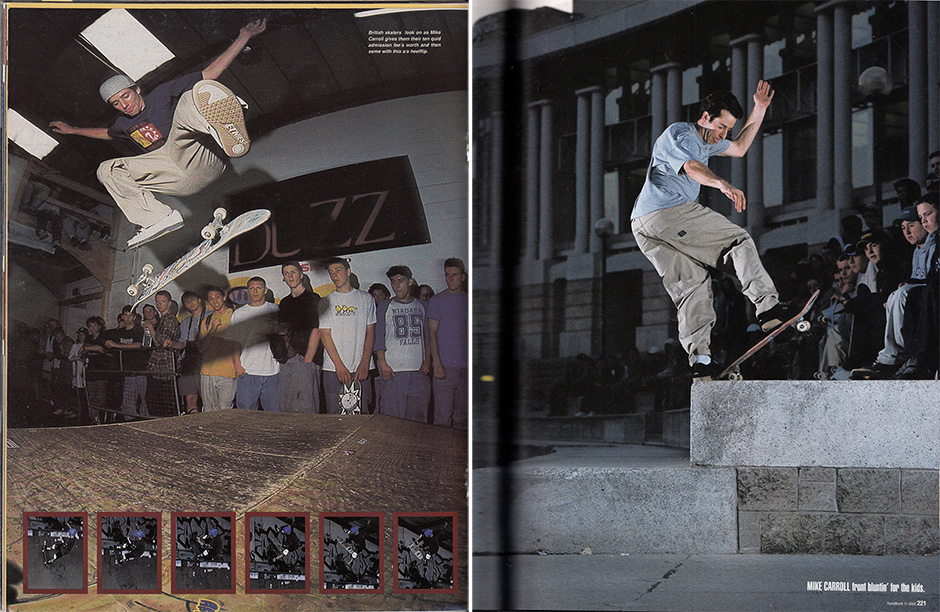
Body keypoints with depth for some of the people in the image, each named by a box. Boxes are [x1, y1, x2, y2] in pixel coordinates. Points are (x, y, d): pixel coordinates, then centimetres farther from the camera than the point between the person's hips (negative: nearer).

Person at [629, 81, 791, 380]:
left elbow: (739, 148, 40)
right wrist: (723, 184, -45)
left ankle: (700, 361, -6)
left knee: (692, 284, 4)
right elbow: (693, 168, -26)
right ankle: (768, 306, -17)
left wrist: (759, 110, 31)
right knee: (740, 242, -6)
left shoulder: (704, 140, 28)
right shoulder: (679, 133, -5)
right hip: (669, 211, -10)